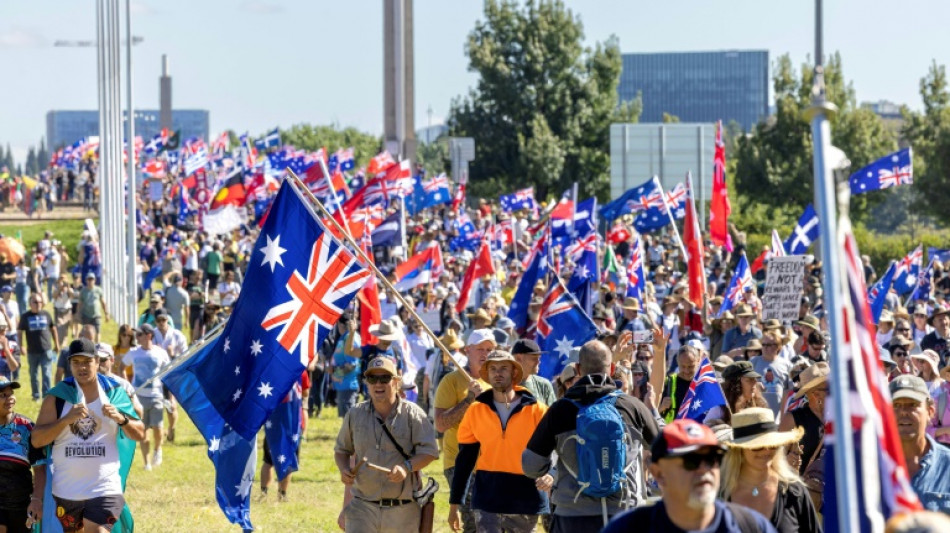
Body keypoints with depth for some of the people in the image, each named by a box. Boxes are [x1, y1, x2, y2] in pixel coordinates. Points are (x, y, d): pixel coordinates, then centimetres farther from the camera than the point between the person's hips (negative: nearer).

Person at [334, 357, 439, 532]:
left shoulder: (412, 414, -2)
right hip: (363, 506, 1)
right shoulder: (355, 415, 7)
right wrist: (344, 469, -2)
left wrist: (407, 467, -23)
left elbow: (430, 451, -5)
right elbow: (341, 450, 19)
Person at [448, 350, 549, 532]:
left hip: (526, 501, 0)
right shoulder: (476, 411, 4)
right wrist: (454, 504, 9)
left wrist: (550, 474, -28)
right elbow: (465, 459, 9)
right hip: (487, 501, 0)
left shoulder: (536, 411, -1)